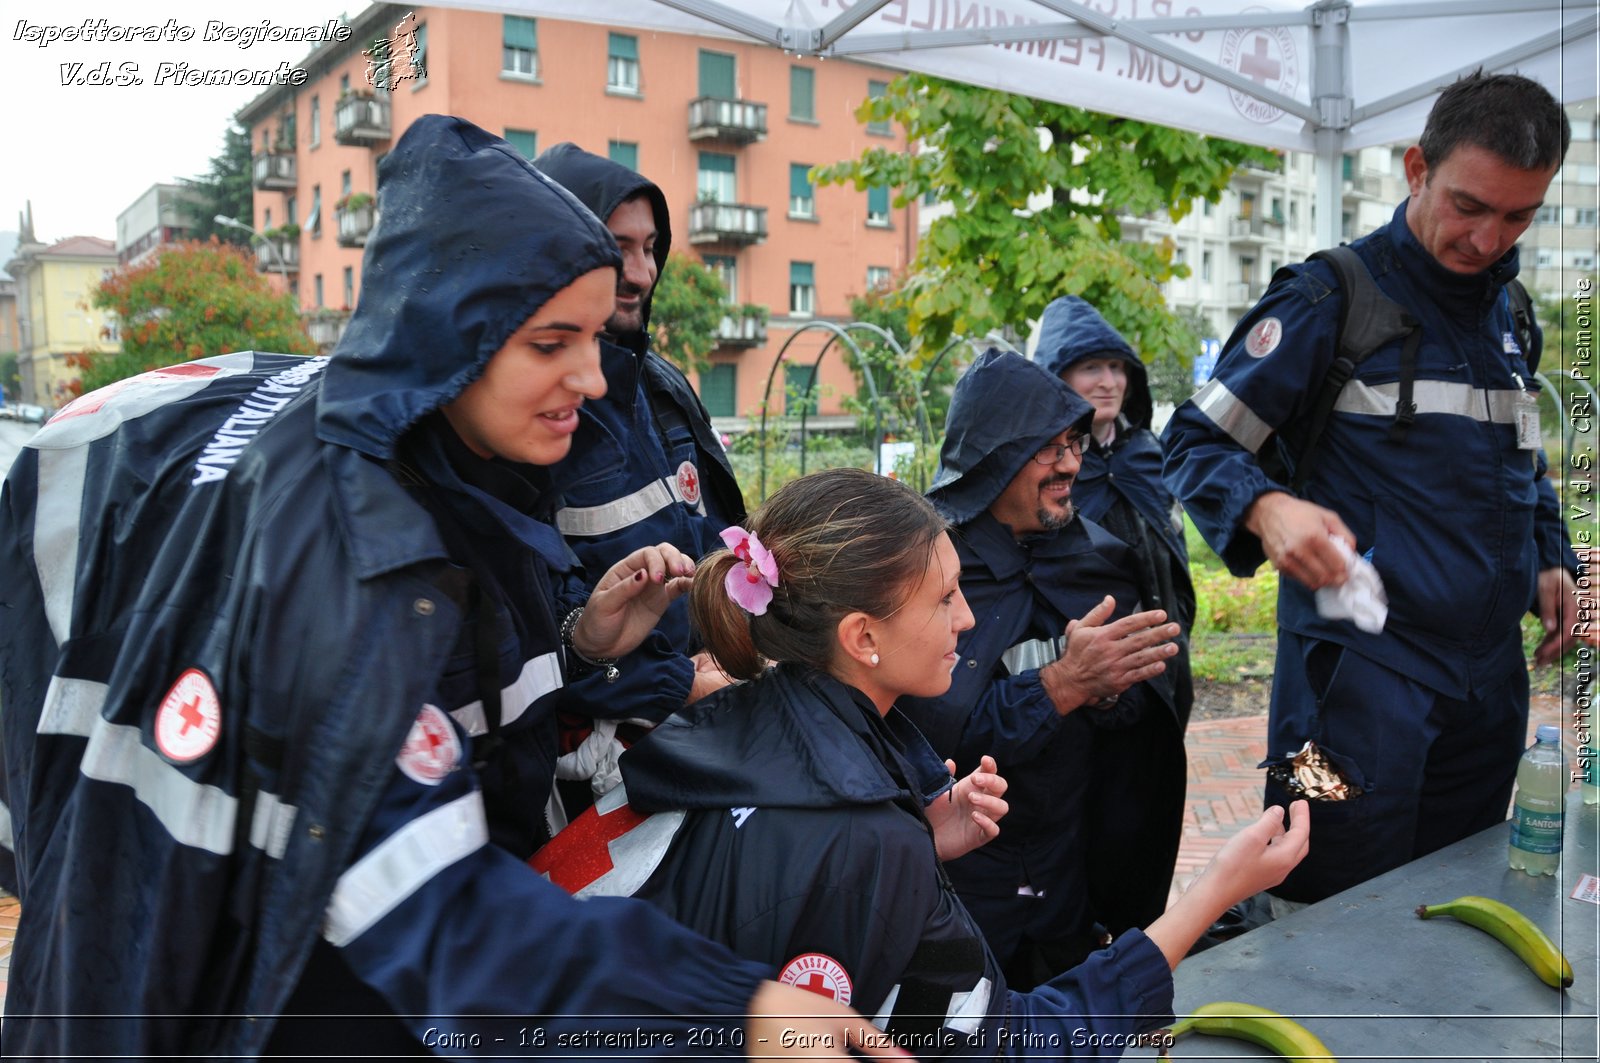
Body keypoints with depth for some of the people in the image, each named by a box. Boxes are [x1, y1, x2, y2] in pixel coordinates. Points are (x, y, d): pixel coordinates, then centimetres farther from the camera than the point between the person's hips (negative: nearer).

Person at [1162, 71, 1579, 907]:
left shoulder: (1508, 315, 15)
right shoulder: (1329, 299, -8)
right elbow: (1198, 443, -10)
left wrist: (1549, 559, 10)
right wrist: (1268, 508, -29)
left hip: (1490, 672, 8)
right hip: (1364, 671, -7)